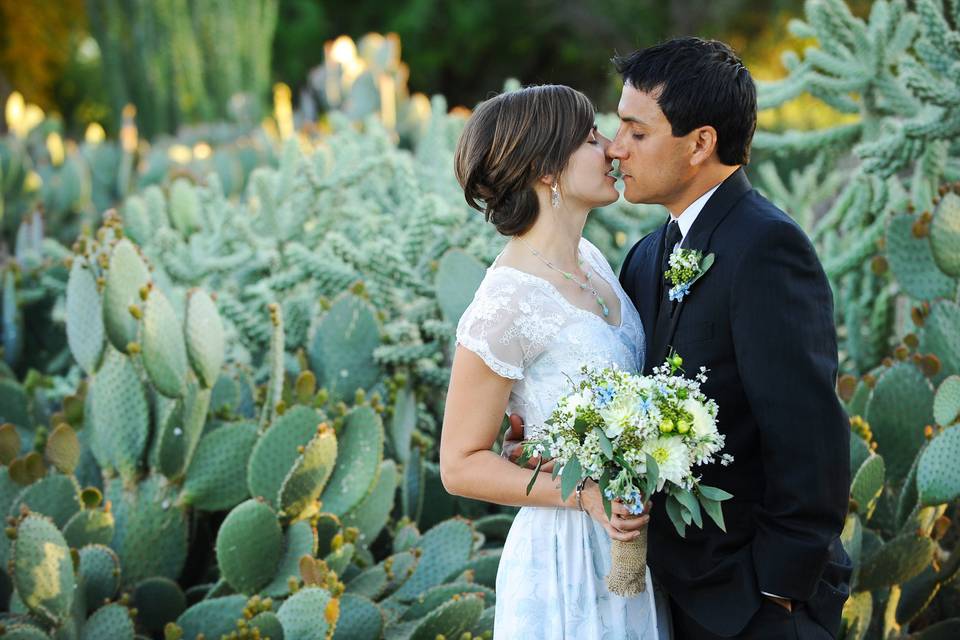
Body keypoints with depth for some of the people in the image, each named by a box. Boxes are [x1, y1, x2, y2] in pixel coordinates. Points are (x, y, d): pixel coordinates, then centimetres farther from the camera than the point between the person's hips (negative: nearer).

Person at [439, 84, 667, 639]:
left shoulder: (590, 258, 2)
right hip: (571, 556, -7)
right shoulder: (509, 302, -21)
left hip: (632, 541, 8)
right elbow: (461, 465, -15)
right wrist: (583, 495, -24)